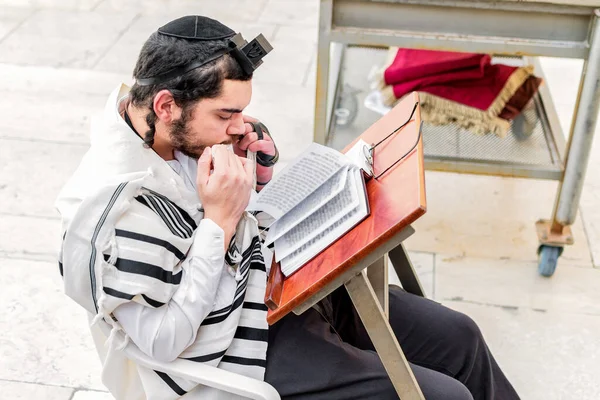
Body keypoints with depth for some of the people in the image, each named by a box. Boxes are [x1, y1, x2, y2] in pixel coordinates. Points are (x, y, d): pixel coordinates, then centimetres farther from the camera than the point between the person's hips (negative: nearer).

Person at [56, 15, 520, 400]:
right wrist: (220, 220, -27)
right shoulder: (119, 209, -29)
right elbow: (163, 341, -24)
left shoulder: (184, 129, -6)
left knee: (458, 338, 10)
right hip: (239, 345, -8)